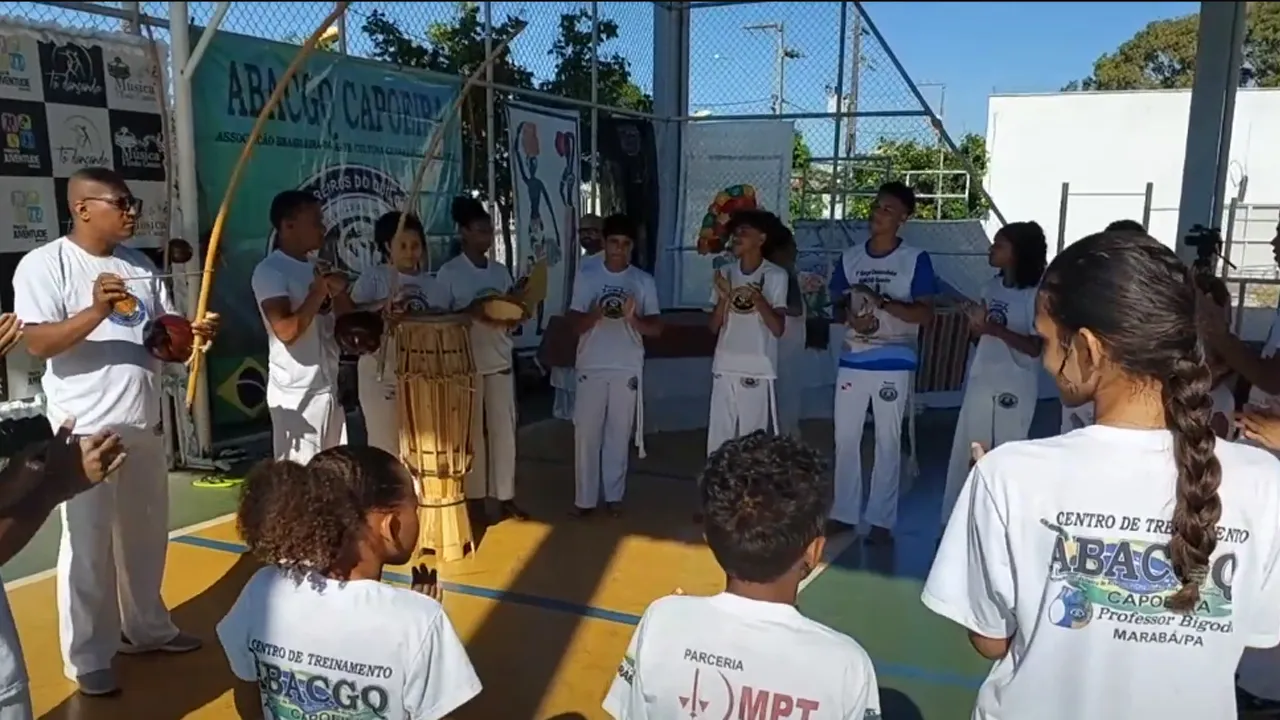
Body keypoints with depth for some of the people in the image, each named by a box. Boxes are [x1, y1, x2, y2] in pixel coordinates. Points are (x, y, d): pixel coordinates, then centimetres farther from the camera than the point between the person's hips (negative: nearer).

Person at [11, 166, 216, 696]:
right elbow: (37, 343, -19)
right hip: (85, 430, -6)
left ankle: (146, 627, 36)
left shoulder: (141, 265, 9)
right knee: (88, 545, 4)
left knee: (146, 534, 18)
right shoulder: (45, 264, -10)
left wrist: (193, 331, -10)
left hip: (145, 424, 7)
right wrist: (97, 311, -33)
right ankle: (87, 657, 19)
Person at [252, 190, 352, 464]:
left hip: (327, 387, 8)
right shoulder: (269, 271, -11)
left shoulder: (317, 267, 13)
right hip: (296, 393, -8)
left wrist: (339, 292, -5)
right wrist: (318, 292, -17)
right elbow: (286, 330, -23)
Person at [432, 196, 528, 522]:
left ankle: (506, 498, 15)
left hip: (500, 360, 4)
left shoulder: (501, 271, 9)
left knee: (504, 428, 6)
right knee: (472, 431, 4)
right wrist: (469, 312, -20)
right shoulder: (449, 272, -5)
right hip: (466, 362, -4)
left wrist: (518, 316, -8)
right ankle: (475, 497, 16)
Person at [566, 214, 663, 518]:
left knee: (619, 434, 7)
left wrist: (633, 318, -20)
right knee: (587, 433, 1)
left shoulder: (644, 281, 2)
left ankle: (614, 495, 20)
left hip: (627, 368, 0)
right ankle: (585, 498, 12)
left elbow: (656, 329, -1)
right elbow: (575, 325, 0)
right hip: (591, 367, 0)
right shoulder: (586, 278, 2)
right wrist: (595, 314, -21)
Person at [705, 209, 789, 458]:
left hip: (758, 370, -4)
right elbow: (714, 327, 7)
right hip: (724, 368, 4)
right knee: (718, 440, 6)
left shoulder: (776, 275, -4)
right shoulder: (725, 273, 8)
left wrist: (758, 299, -20)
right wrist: (724, 297, -8)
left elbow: (778, 329, -9)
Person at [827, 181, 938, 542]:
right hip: (852, 361, 4)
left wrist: (882, 302, -19)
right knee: (845, 438, 8)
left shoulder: (916, 259, -4)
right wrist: (852, 316, -9)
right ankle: (844, 512, 20)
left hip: (893, 364, -4)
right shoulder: (850, 257, 8)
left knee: (887, 441, 4)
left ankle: (882, 519, 13)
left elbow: (925, 315, -7)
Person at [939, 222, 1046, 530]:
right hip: (981, 381, 6)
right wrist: (976, 325, -7)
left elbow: (1036, 348, -16)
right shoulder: (992, 287, 7)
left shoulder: (1035, 295, -12)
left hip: (1015, 386, -6)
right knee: (966, 452, 9)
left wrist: (994, 328, -23)